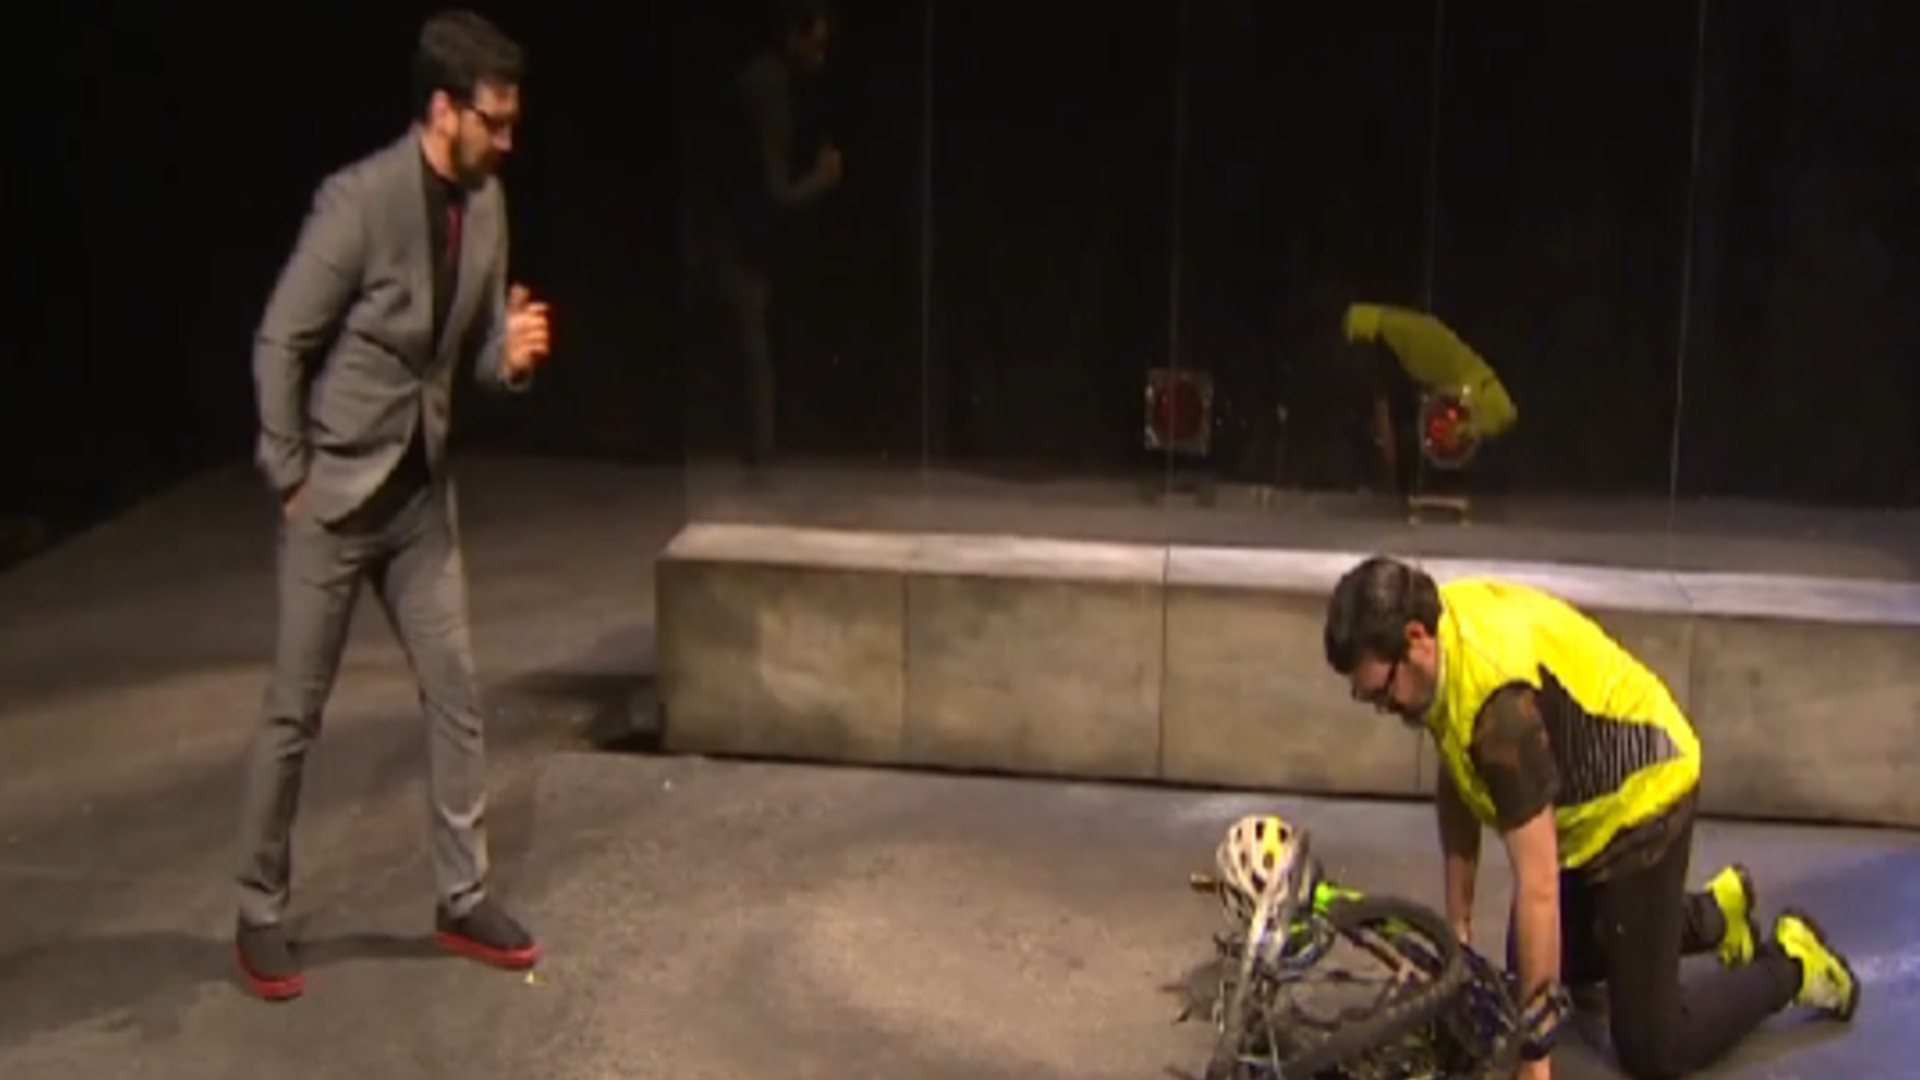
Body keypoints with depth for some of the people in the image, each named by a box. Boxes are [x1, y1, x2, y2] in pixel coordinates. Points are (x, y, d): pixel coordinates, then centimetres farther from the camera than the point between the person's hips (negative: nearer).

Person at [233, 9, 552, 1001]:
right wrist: (291, 479, -11)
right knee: (294, 711, 3)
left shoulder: (485, 205, 0)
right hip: (335, 492, -6)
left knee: (455, 696, 8)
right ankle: (260, 913, 17)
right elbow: (279, 344, -15)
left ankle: (463, 898, 21)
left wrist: (513, 354, -13)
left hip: (422, 490, 6)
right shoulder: (358, 199, -21)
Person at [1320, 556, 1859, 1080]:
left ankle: (1790, 961, 20)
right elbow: (1459, 780, 1)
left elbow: (1538, 886, -37)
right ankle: (1711, 914, 36)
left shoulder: (1501, 701, -40)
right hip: (1579, 803, 9)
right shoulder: (1443, 621, -13)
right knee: (1539, 969, 23)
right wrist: (1457, 923, 3)